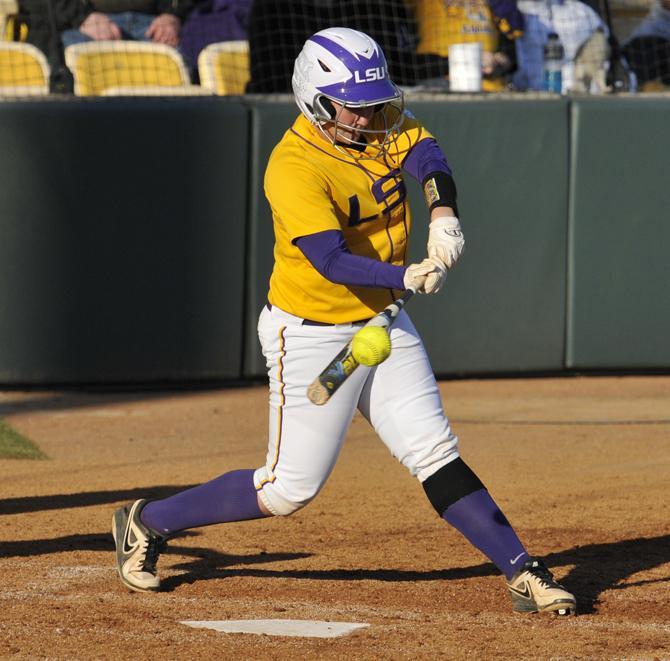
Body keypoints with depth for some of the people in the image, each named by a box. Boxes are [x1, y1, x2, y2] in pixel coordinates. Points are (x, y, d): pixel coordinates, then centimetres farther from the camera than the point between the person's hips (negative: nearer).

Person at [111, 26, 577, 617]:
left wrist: (443, 214, -41)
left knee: (436, 454, 0)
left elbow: (424, 154, -21)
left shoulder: (379, 119, -3)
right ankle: (147, 523, 18)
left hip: (383, 325, 6)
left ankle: (523, 574, 0)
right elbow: (331, 261, -34)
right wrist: (408, 277, -50)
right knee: (290, 490, 1)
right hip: (312, 339, -6)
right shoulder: (294, 168, -25)